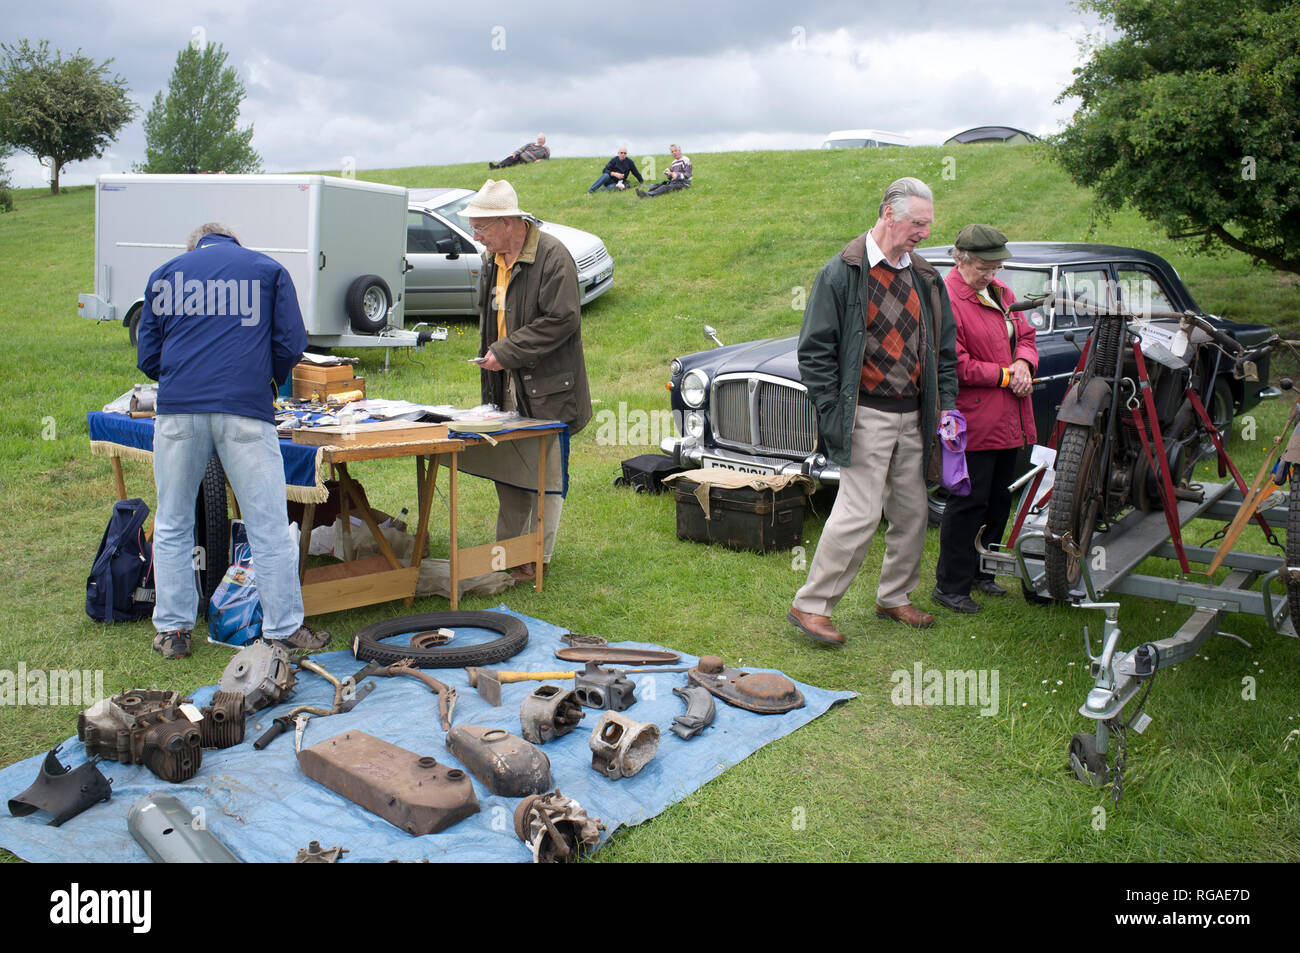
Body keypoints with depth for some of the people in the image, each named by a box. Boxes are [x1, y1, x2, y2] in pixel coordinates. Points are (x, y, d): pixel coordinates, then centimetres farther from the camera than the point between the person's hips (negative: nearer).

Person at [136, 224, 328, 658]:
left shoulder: (165, 274, 18)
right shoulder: (267, 269, 14)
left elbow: (147, 356, 15)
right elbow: (291, 344, 5)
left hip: (177, 410, 2)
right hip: (245, 411, -2)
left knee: (172, 525, 14)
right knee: (268, 527, 3)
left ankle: (172, 630, 18)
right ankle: (284, 628, 7)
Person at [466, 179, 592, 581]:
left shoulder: (552, 256, -13)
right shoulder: (493, 259, 13)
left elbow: (561, 320, -19)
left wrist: (506, 352, -18)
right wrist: (488, 351, 9)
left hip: (546, 388, -8)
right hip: (506, 383, 8)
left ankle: (537, 559, 10)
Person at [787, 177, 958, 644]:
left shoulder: (926, 278, 12)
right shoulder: (843, 273, -7)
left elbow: (945, 350, 19)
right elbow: (814, 350, -9)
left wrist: (947, 406, 8)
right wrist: (833, 413, -13)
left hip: (912, 417, 7)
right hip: (866, 414, -7)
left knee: (913, 512, 11)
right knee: (861, 513, -11)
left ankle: (894, 598, 29)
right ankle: (809, 606, -1)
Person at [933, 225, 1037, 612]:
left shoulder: (1001, 293, 14)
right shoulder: (946, 300, -14)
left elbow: (1025, 335, 19)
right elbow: (956, 365, -19)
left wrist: (1024, 363, -3)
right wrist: (1006, 375, -14)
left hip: (1008, 421, 9)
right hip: (972, 423, -9)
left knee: (999, 501, 16)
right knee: (968, 504, -3)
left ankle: (981, 572, 31)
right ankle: (950, 587, 8)